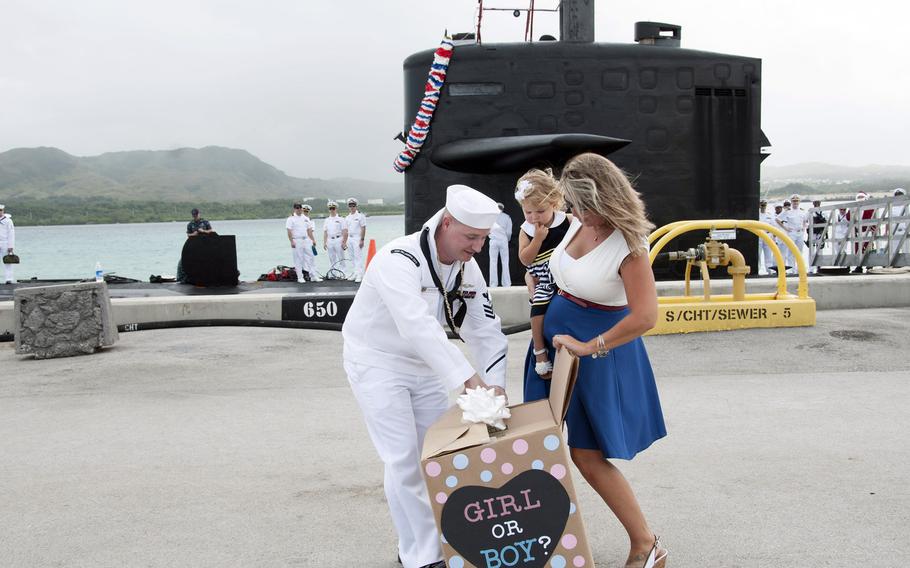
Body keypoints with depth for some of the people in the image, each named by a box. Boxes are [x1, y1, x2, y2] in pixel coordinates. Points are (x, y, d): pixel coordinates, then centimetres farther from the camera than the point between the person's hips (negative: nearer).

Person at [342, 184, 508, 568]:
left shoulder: (467, 268, -5)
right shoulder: (399, 260, -30)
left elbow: (485, 331, -5)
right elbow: (419, 327, -43)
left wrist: (495, 385, -20)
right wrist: (467, 378, -49)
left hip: (423, 364, 7)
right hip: (377, 362, -7)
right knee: (404, 460, -9)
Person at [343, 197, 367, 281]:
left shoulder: (360, 216, -5)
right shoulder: (347, 218, 14)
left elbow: (363, 228, -9)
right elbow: (347, 230, 18)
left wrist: (362, 240, -15)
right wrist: (344, 241, 14)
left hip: (357, 238, -7)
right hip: (350, 238, 7)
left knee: (358, 257, -10)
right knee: (353, 257, 9)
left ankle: (359, 275, -11)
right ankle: (356, 274, 15)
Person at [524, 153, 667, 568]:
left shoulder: (628, 246, -22)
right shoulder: (579, 223, 0)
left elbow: (645, 316, -28)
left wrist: (587, 347, -24)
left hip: (598, 348, -8)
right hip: (555, 336, 8)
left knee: (586, 454, -4)